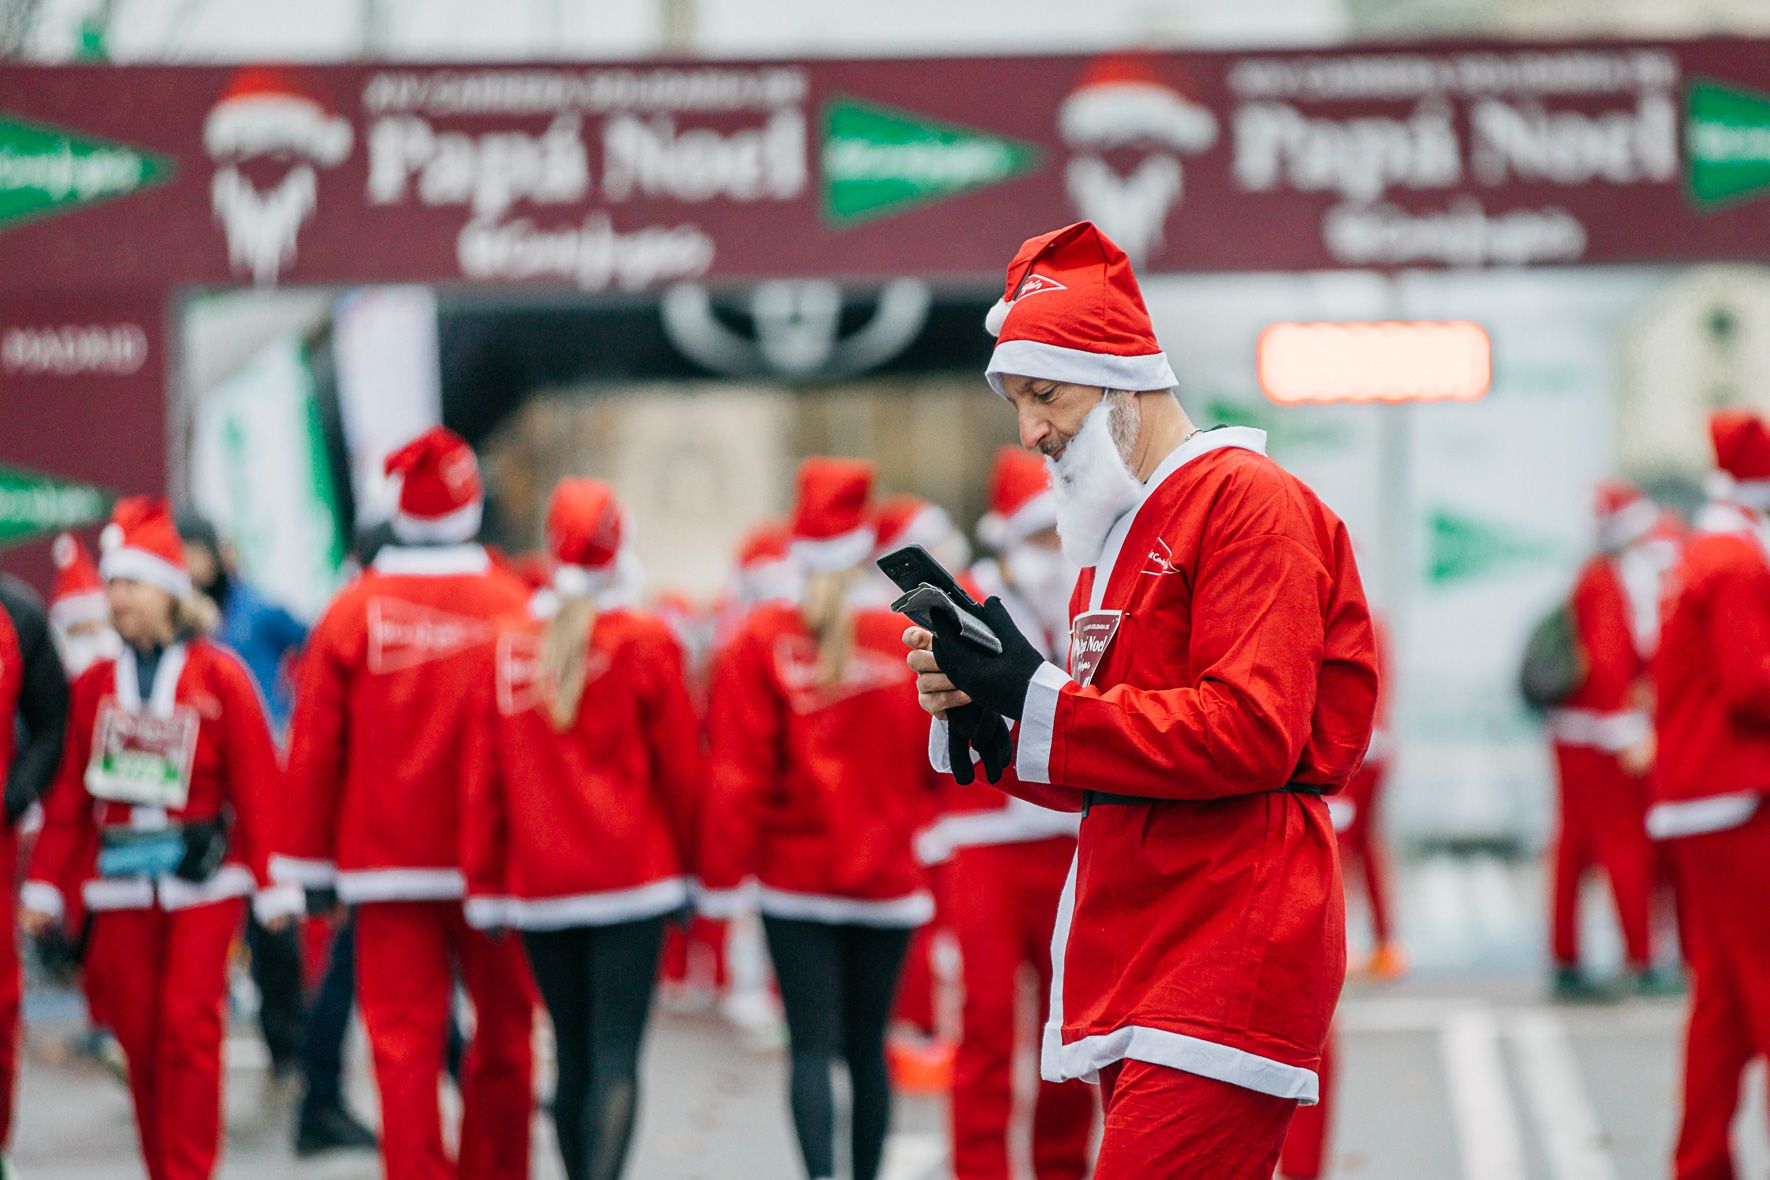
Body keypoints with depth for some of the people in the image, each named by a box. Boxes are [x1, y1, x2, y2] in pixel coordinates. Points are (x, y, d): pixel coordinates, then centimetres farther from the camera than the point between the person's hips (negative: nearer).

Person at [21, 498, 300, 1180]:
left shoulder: (219, 677, -2)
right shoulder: (94, 686, 7)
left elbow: (257, 784, -3)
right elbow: (69, 795, 8)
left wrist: (272, 885, -6)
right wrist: (46, 885, 3)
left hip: (204, 882, -3)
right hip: (121, 886, 3)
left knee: (189, 1028, -9)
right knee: (139, 1035, 4)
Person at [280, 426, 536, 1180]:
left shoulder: (351, 614, -2)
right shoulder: (512, 608, -5)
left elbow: (313, 745, 0)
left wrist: (307, 860, 7)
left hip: (385, 863, 0)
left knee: (403, 1039, 1)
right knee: (503, 1027, 14)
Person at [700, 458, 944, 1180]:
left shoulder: (761, 642, -8)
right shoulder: (906, 640, -4)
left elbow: (737, 773, -9)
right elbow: (934, 766, 5)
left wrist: (724, 875, -3)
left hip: (795, 881, -1)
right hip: (888, 879, 2)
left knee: (812, 1048, -3)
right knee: (868, 1047, 11)